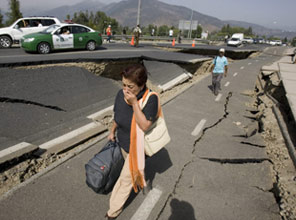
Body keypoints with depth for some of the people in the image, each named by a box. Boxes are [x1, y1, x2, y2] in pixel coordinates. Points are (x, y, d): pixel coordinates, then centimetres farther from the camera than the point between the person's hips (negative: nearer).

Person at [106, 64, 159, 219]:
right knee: (133, 168, 31)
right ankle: (139, 182, 63)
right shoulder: (121, 94, -15)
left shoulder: (151, 99, -30)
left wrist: (134, 102, -38)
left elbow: (145, 126, -33)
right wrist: (112, 131, 16)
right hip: (123, 142, 6)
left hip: (137, 147, -5)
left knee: (126, 177, 9)